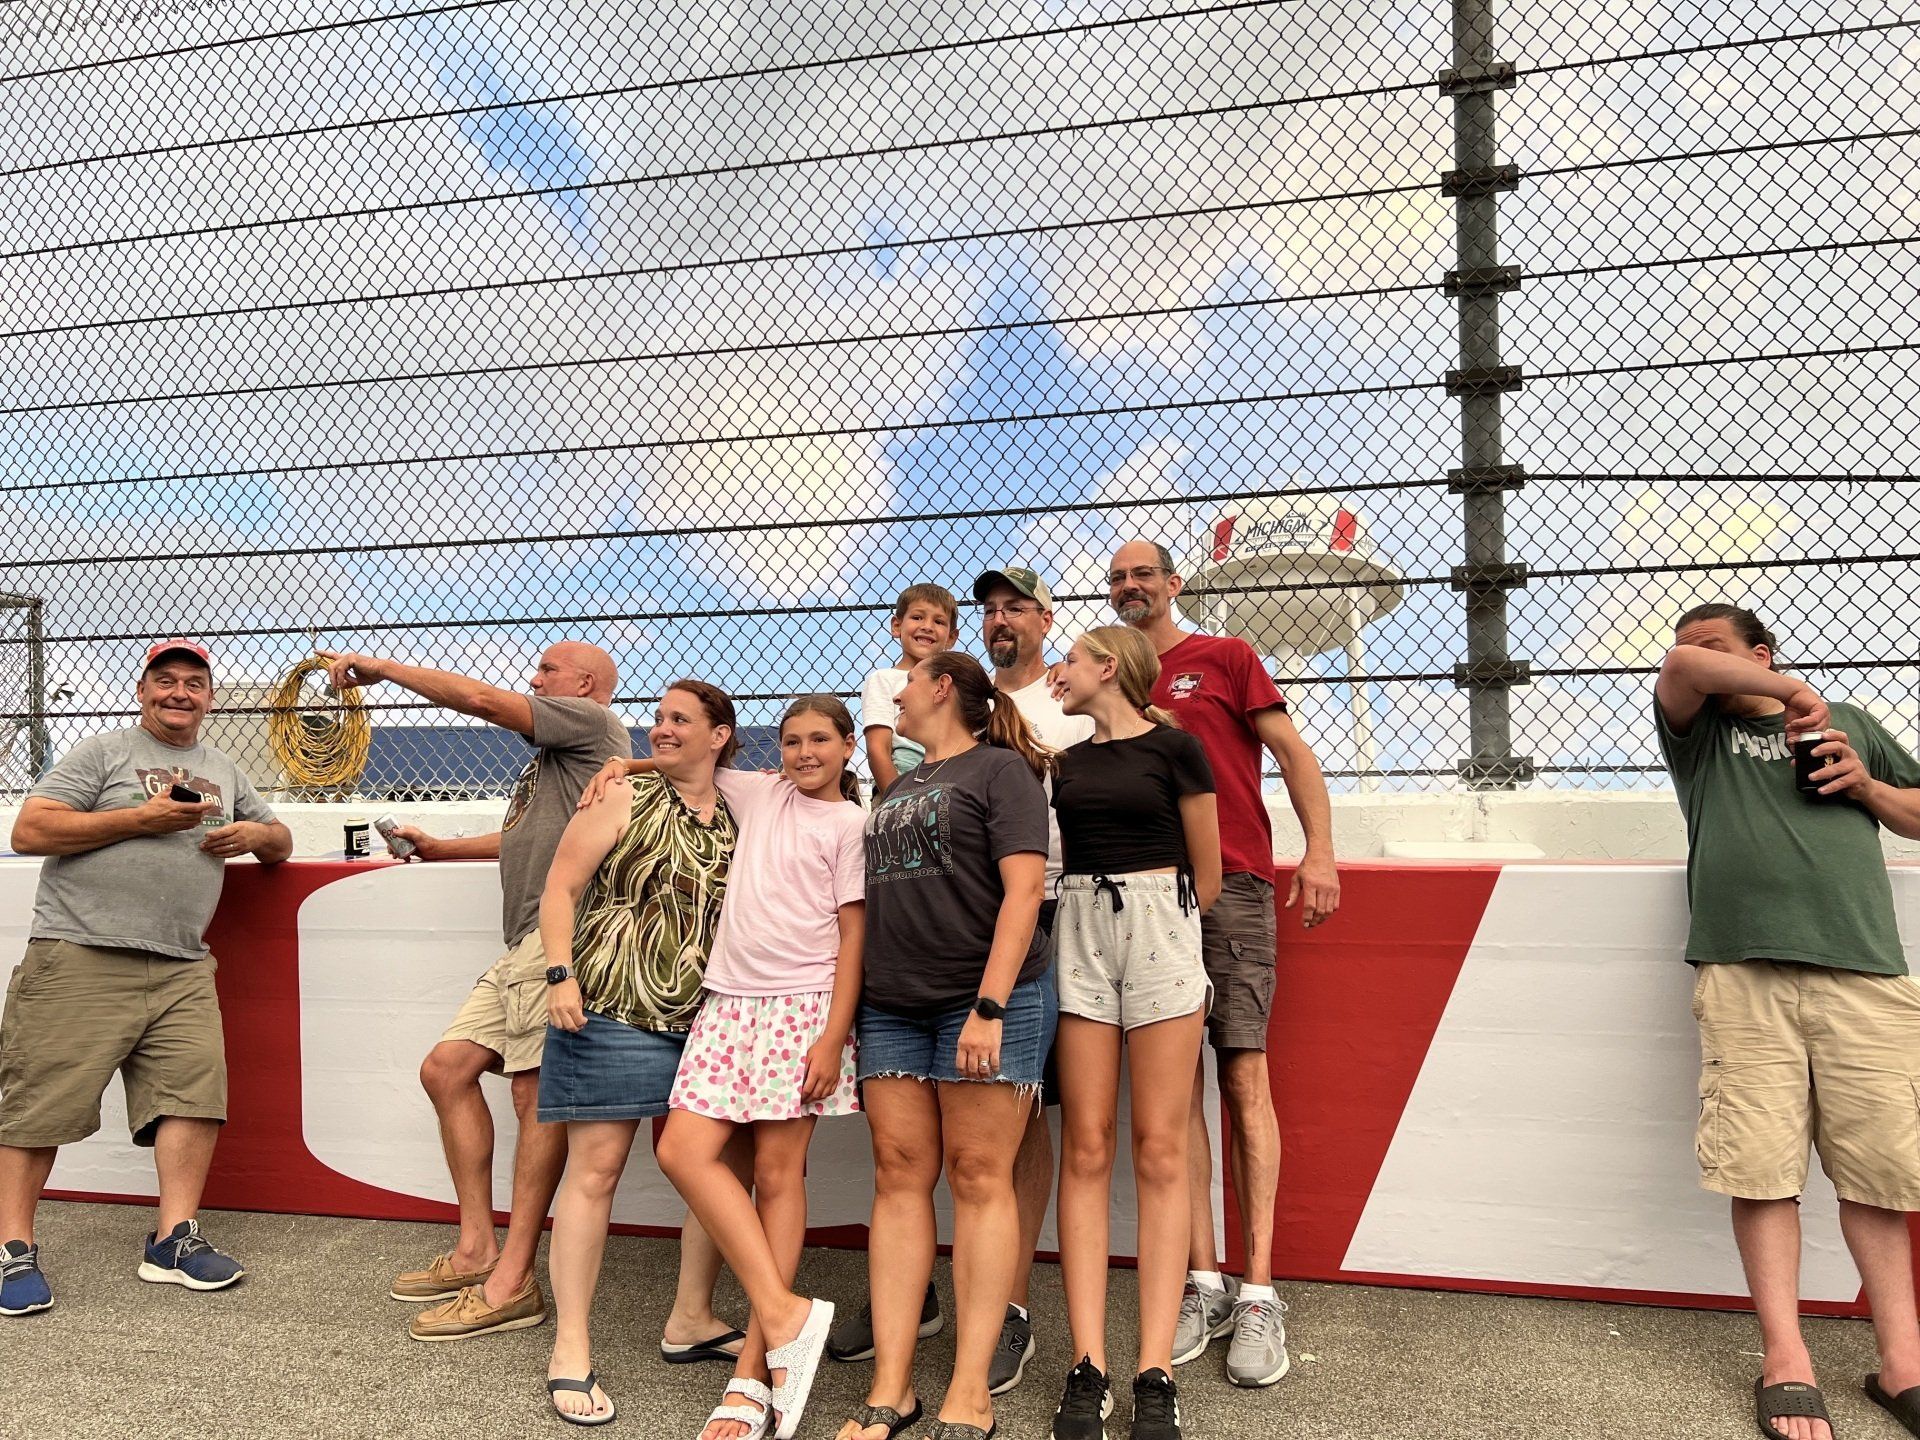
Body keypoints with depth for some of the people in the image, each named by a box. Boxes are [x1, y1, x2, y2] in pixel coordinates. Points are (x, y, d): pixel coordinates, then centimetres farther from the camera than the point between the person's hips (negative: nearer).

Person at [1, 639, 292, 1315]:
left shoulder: (225, 773, 23)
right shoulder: (100, 754, 6)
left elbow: (279, 841, 29)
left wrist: (256, 834, 4)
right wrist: (141, 818, -10)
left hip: (180, 969, 4)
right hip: (79, 959, -4)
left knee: (196, 1090, -7)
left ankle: (174, 1240, 0)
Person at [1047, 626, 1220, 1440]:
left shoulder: (1174, 747, 0)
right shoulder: (1069, 762, 15)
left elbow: (1206, 875, 3)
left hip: (1160, 931, -4)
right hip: (1080, 936, 5)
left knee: (1159, 1151, -4)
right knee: (1085, 1149, -1)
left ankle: (1155, 1374, 0)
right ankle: (1088, 1368, 2)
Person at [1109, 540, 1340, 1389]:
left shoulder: (1226, 657, 8)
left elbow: (1293, 753, 2)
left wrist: (1320, 851, -11)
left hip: (1231, 887, -4)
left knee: (1243, 1074, -7)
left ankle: (1259, 1293, -3)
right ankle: (1203, 1282, 9)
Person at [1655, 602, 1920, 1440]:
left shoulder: (1853, 727, 24)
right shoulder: (1698, 731, 16)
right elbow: (1680, 668, -3)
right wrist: (1792, 694, 4)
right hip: (1743, 971, -2)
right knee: (1762, 1166, -5)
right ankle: (1785, 1361, 0)